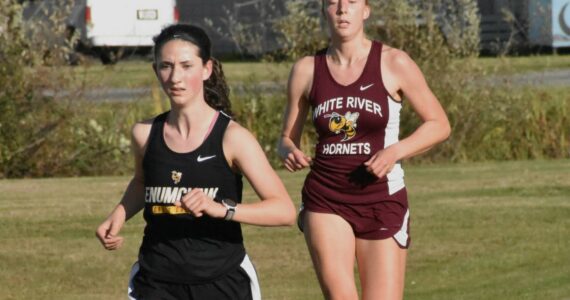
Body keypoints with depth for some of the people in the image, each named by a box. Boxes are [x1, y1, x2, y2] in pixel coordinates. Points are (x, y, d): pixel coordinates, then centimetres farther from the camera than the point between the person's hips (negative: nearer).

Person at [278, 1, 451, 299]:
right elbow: (287, 138, 12)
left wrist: (395, 151, -15)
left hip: (383, 199, -1)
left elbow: (439, 125, 2)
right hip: (325, 199, 1)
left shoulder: (394, 63, -3)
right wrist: (290, 152, -12)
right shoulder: (307, 69, 3)